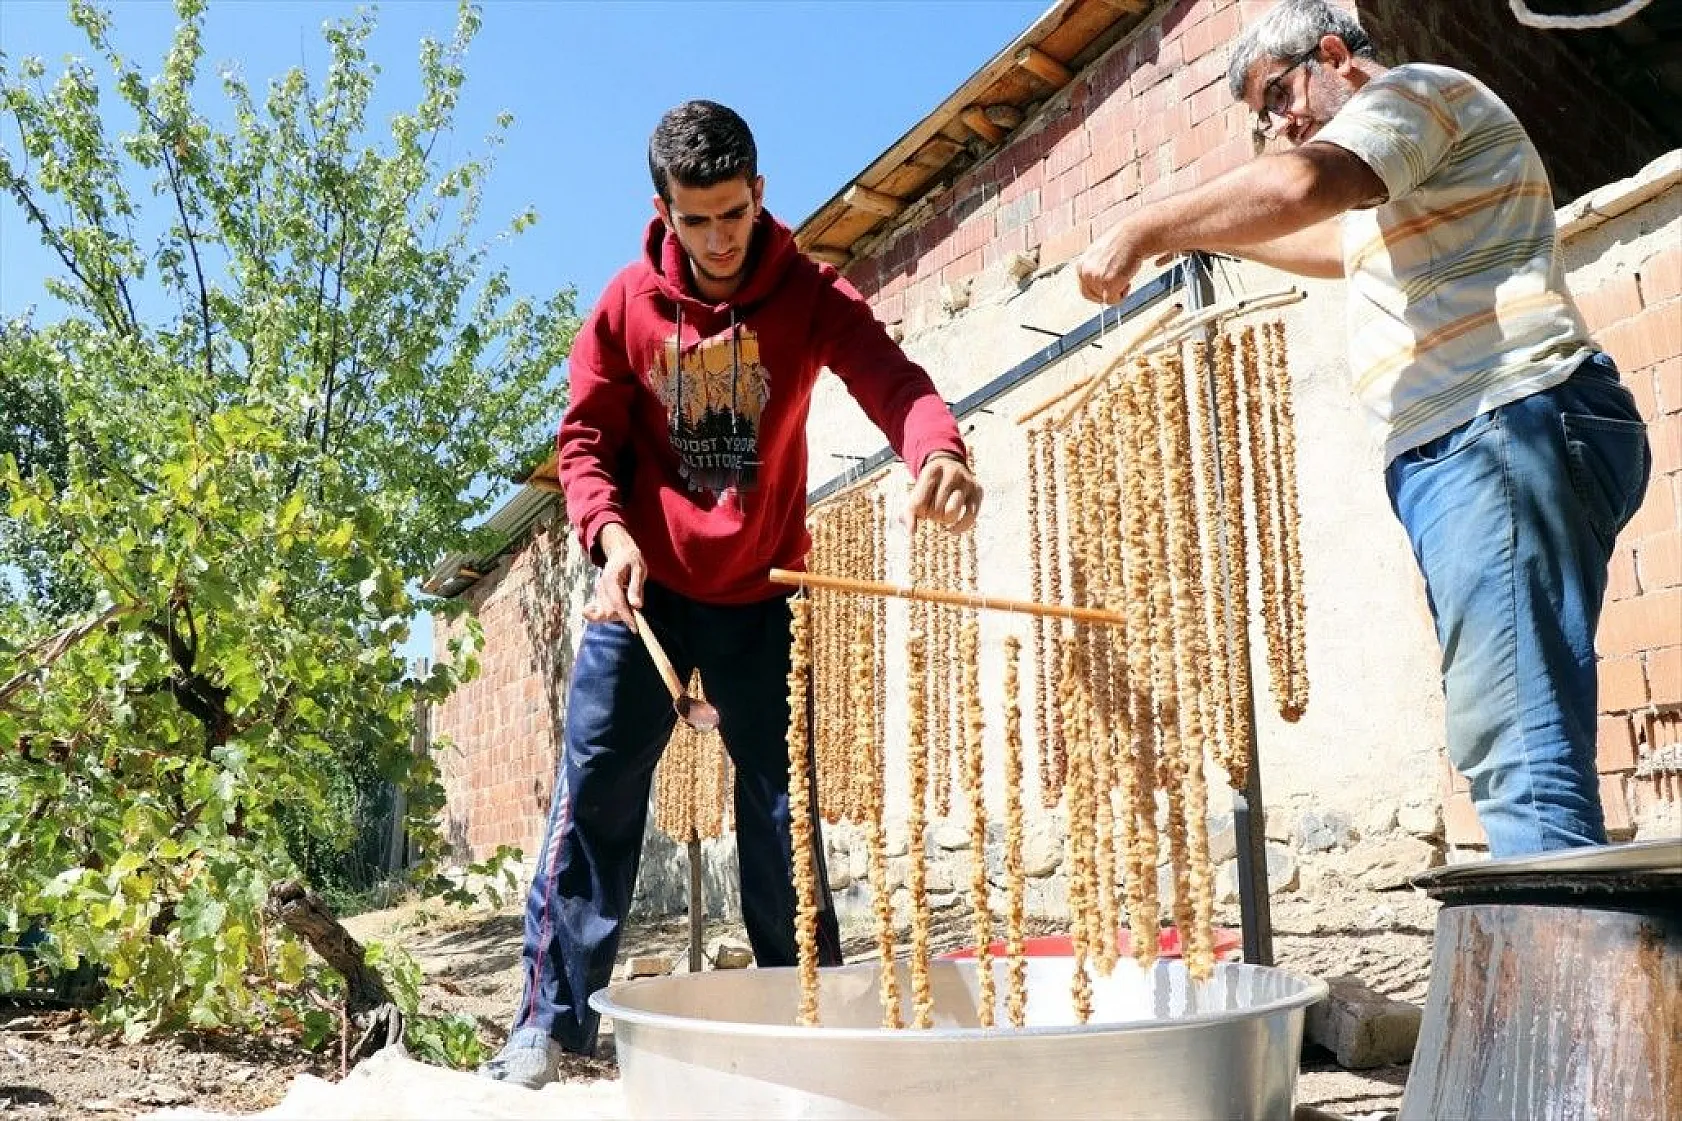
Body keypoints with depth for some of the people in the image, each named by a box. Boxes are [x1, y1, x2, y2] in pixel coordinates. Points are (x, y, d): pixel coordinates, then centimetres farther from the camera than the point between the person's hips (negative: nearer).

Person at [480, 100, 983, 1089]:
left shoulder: (811, 295, -6)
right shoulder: (628, 303, -2)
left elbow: (892, 380, -23)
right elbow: (586, 438, 2)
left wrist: (938, 448, -45)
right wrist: (612, 534, -17)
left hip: (761, 594, 0)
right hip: (646, 587, 1)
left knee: (781, 803, 5)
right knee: (596, 792, -2)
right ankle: (553, 1017, 9)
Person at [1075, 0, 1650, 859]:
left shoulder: (1416, 90, 2)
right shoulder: (1397, 176, 32)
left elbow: (1297, 184, -19)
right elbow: (1343, 248, 51)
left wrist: (1146, 230, -12)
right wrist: (1215, 236, 48)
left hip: (1506, 429, -10)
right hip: (1471, 448, 10)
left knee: (1514, 742, -19)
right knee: (1525, 741, 3)